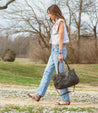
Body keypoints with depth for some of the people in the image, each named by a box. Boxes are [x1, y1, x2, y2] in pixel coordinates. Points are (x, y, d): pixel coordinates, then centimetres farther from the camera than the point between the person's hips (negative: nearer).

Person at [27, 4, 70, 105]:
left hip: (58, 50, -10)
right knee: (47, 72, 6)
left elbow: (61, 38, -16)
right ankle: (39, 95, 6)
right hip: (54, 51, 10)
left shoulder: (60, 22, -10)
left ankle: (66, 100, -2)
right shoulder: (56, 23, 18)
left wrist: (60, 53, -19)